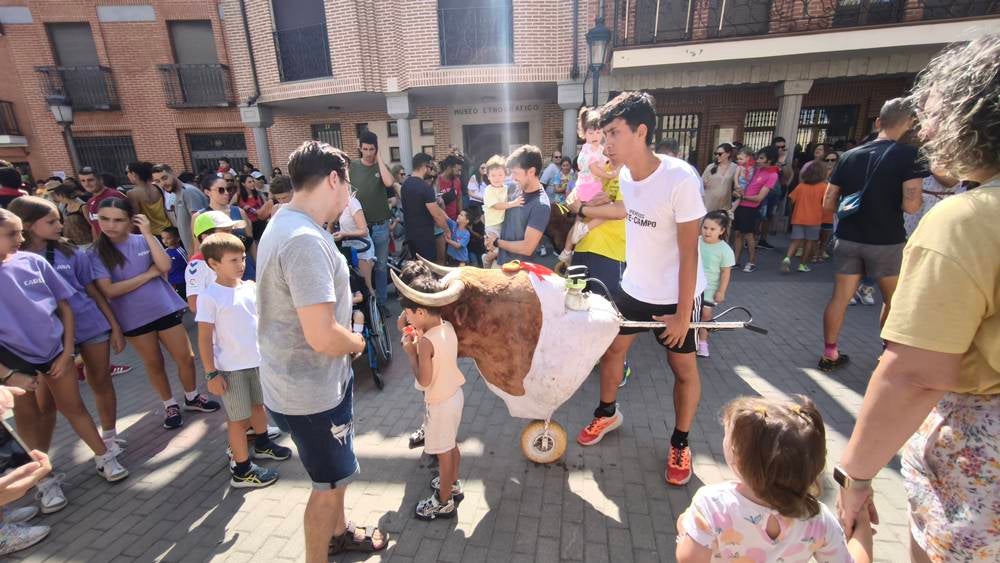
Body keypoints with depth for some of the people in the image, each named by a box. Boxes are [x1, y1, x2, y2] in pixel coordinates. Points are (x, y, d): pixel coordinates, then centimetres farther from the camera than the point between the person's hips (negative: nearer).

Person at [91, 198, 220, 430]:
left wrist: (148, 234, -19)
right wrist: (149, 273, -15)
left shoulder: (144, 240, -3)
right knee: (154, 363, 15)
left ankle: (192, 398, 29)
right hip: (134, 319, 0)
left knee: (186, 358, 6)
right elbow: (109, 290, -14)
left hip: (165, 309, 0)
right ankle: (170, 405, 32)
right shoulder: (97, 253, -6)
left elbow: (165, 266, -19)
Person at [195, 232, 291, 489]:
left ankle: (262, 444, 47)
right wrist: (211, 373, -14)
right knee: (238, 417, 6)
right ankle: (242, 470, 21)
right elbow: (204, 338, -13)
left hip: (258, 360, 6)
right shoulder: (209, 297, -16)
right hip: (231, 369, -6)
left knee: (258, 404, 24)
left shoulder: (250, 287, 1)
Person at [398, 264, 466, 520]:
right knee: (451, 445, 26)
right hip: (454, 395, 8)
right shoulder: (448, 327, -4)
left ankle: (444, 503, 28)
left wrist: (411, 352, -15)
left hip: (440, 403, -8)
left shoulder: (425, 342, -28)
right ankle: (453, 485, 46)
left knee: (443, 452, 10)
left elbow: (423, 381, -23)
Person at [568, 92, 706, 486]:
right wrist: (585, 209, 23)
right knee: (611, 349, 15)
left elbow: (688, 253, -21)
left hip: (675, 295, -6)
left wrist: (682, 314, -18)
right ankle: (607, 413, 41)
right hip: (634, 287, 6)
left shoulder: (680, 179, -25)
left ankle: (680, 444, 32)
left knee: (683, 369, 9)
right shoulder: (626, 174, -7)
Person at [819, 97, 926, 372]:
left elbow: (828, 202, 5)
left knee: (840, 297, 7)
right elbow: (910, 205, -18)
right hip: (887, 241, -3)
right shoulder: (910, 154, -10)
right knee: (894, 300, 17)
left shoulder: (849, 155, 4)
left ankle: (830, 354, 12)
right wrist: (921, 198, 4)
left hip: (848, 238, 3)